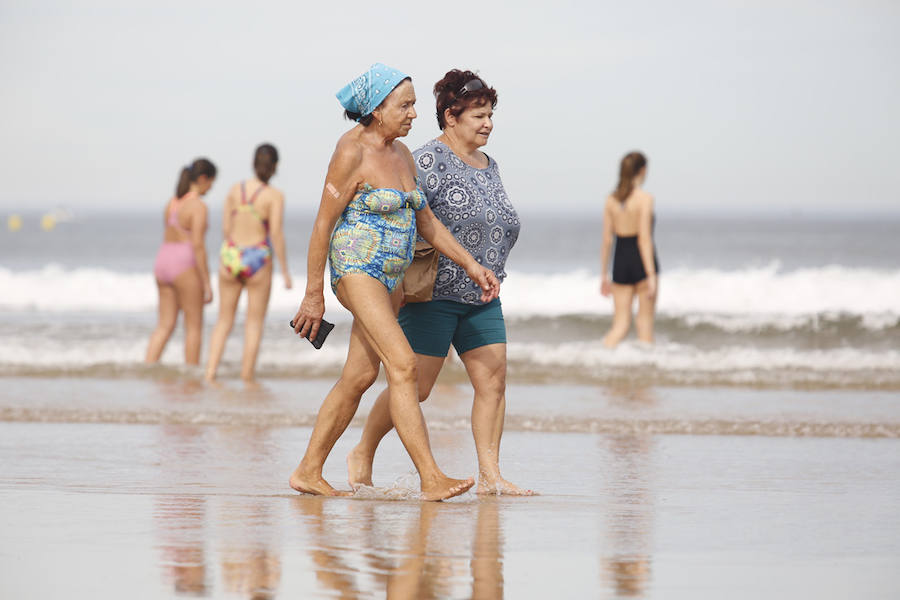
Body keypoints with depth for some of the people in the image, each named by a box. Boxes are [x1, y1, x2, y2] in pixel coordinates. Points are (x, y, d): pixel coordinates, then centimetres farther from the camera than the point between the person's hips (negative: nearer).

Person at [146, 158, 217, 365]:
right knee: (194, 326, 4)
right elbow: (198, 245, -19)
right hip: (185, 266, -7)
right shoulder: (198, 206, -14)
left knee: (165, 325, 9)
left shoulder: (172, 203, 12)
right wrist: (206, 283, -15)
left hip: (163, 262, 7)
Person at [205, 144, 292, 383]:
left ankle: (210, 373, 4)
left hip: (230, 256, 3)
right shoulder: (274, 195, -9)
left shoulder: (236, 189, 2)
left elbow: (226, 227, 4)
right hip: (257, 260, -3)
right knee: (254, 323, 7)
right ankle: (247, 377, 7)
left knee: (224, 320, 14)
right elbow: (276, 233, -14)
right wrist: (285, 270, -8)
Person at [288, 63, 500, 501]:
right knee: (403, 365, -19)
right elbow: (323, 225, -11)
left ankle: (309, 472, 19)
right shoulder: (352, 153, -13)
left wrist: (472, 266, 12)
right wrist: (313, 295, -11)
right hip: (355, 269, -9)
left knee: (359, 377, 10)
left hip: (391, 277, 9)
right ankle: (430, 479, -24)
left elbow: (427, 223, 18)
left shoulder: (401, 154, 11)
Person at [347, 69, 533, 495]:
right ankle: (362, 456, 14)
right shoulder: (430, 161, -11)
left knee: (493, 382, -3)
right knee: (414, 387, -4)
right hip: (434, 295, -8)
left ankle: (490, 476, -2)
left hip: (482, 297, 8)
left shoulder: (488, 167, 15)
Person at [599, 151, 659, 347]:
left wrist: (604, 275, 13)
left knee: (620, 325, 5)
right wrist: (651, 276, -16)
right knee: (645, 322, 8)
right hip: (642, 263, -4)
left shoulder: (611, 200, 4)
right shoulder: (644, 198, -11)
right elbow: (644, 239, -16)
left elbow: (606, 240, 6)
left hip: (621, 263, 5)